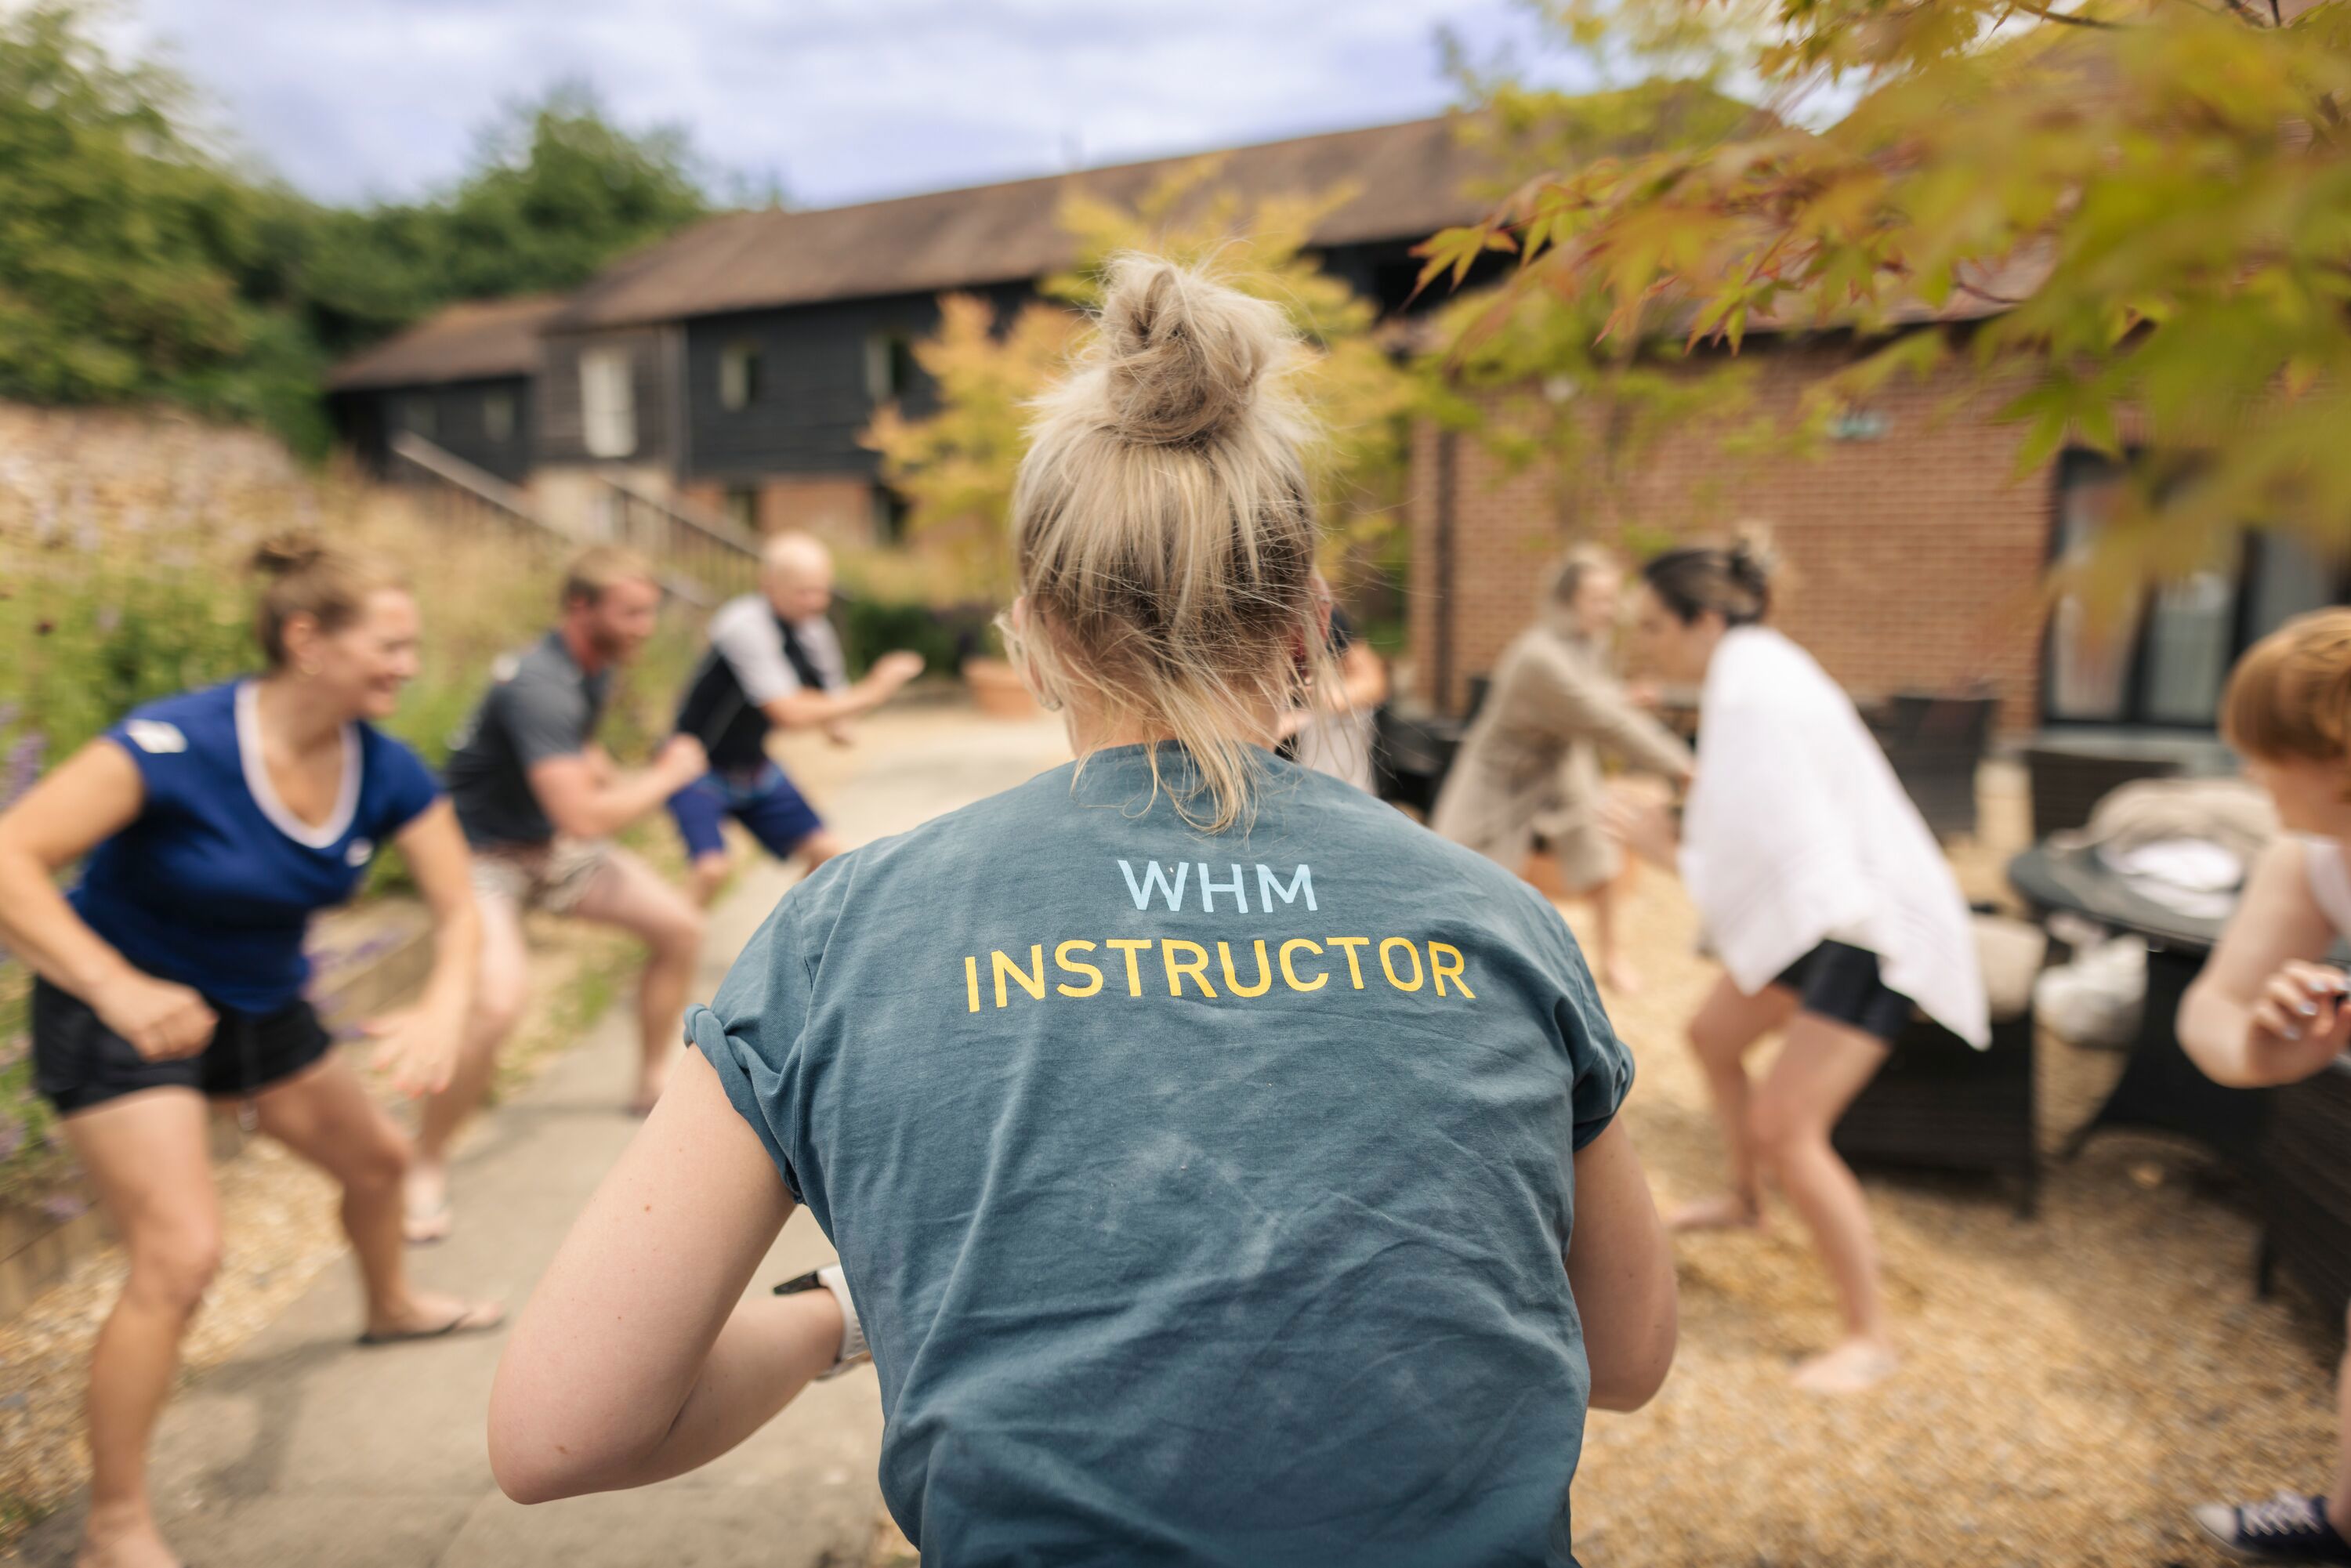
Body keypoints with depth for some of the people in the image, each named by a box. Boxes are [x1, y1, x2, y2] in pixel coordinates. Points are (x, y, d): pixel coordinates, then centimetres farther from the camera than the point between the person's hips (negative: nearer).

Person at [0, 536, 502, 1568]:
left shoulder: (385, 770, -13)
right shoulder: (177, 744, -30)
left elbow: (459, 910, -11)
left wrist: (442, 1008, -31)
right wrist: (118, 987, -46)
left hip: (259, 1008, 7)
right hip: (127, 1015, -6)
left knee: (375, 1158, 20)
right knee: (181, 1255, -17)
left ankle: (391, 1309, 53)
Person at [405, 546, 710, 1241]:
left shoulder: (597, 669, 0)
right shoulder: (539, 686, -31)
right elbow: (582, 818, -38)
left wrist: (611, 778, 2)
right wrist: (668, 774, -24)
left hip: (553, 846, 9)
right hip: (486, 854, -9)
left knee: (680, 927, 6)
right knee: (499, 1001, -30)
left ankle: (653, 1081, 27)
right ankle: (426, 1171, -7)